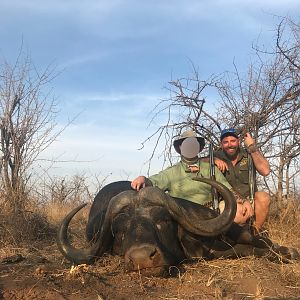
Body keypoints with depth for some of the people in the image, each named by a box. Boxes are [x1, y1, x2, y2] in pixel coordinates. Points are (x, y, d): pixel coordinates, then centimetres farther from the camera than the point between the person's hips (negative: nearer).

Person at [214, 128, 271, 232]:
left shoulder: (248, 155, 3)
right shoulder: (218, 156, 3)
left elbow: (265, 171, -14)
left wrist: (252, 147, -12)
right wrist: (213, 160, -22)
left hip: (250, 199, 3)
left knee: (263, 196, -29)